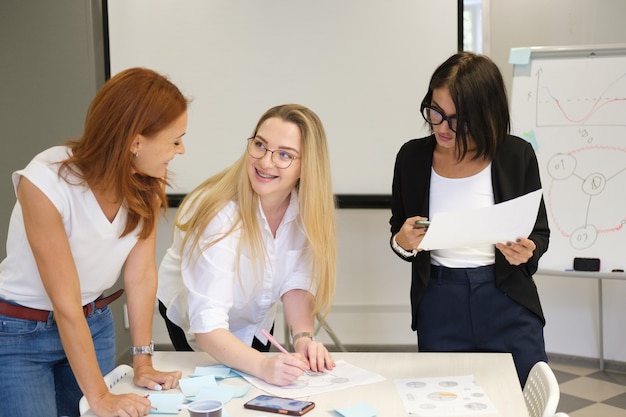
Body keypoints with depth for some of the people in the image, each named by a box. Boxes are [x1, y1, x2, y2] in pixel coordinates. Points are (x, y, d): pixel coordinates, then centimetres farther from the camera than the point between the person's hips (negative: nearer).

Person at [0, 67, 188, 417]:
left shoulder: (149, 182, -12)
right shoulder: (46, 182, -29)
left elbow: (141, 274, -9)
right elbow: (65, 302, -27)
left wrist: (144, 362, -12)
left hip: (96, 324, 5)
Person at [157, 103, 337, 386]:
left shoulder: (307, 206, -23)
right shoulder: (220, 216, -39)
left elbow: (295, 282, -17)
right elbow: (207, 327, -42)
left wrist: (303, 338, -35)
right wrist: (264, 366, -57)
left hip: (256, 318, 5)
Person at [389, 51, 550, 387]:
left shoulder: (518, 155, -4)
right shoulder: (412, 157, 0)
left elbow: (540, 233, 5)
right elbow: (399, 235, 9)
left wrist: (526, 251, -17)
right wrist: (402, 242, -13)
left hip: (507, 306, -1)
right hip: (439, 311, 1)